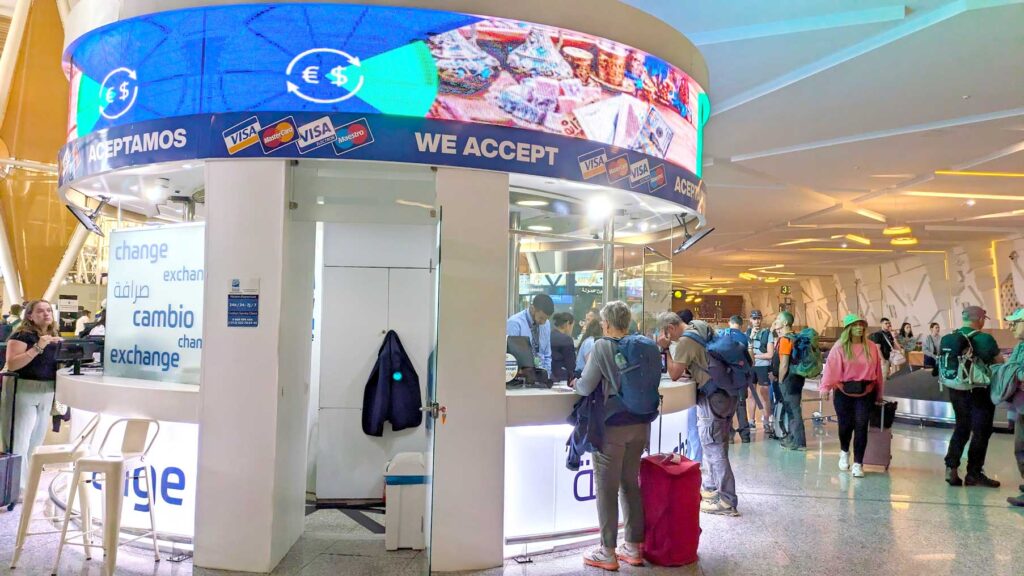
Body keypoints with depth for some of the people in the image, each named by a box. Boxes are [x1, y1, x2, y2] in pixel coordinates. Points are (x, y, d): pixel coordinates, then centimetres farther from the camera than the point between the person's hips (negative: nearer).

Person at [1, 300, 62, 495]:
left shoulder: (56, 337, 11)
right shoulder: (22, 335, -9)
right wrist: (38, 347, -25)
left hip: (47, 394, 7)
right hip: (23, 391, -7)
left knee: (36, 441, 13)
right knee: (19, 440, -5)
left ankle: (28, 483, 24)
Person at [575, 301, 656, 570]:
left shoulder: (602, 346, -12)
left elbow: (586, 388, -13)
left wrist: (575, 383, 8)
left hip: (612, 426, -6)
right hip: (639, 424, 6)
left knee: (606, 488, 4)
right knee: (631, 483, 16)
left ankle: (607, 553, 11)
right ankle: (634, 547, 24)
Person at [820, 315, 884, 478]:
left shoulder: (872, 347, 3)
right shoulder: (839, 347, -5)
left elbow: (877, 371, 8)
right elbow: (831, 367, -16)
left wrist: (879, 394, 10)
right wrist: (825, 387, -27)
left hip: (865, 392, 1)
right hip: (844, 392, -1)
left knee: (861, 426, -4)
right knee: (845, 424, 7)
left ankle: (858, 464, 1)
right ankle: (844, 452, 36)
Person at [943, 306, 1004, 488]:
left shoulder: (949, 338, 2)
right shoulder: (984, 339, -15)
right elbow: (1001, 363, -5)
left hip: (956, 389, 6)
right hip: (979, 391, -6)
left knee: (961, 428, 17)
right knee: (981, 432, 7)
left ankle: (951, 468, 11)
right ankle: (974, 474, 14)